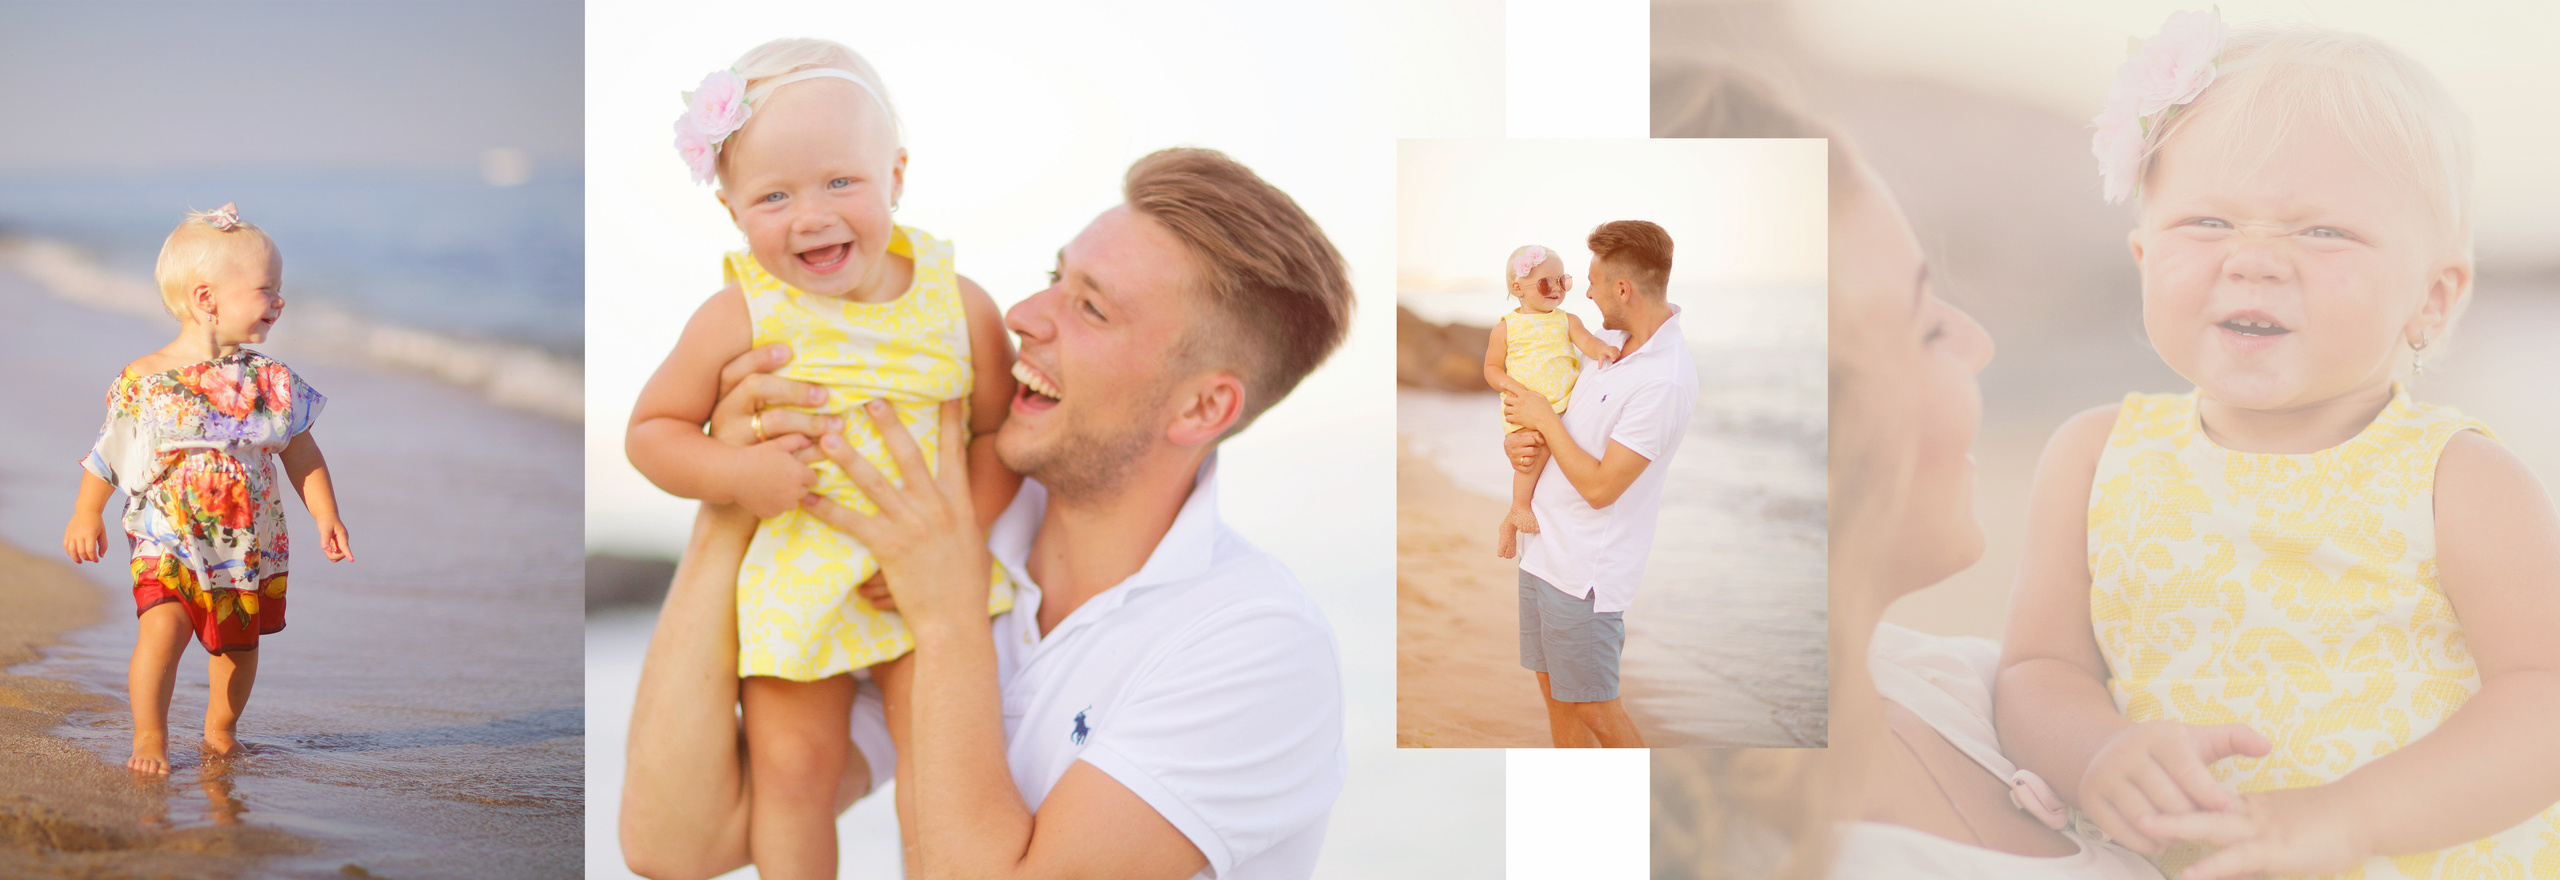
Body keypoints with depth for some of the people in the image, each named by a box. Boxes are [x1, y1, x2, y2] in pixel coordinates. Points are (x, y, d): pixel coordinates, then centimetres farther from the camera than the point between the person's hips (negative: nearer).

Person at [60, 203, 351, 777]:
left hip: (249, 543, 3)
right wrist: (86, 516, 4)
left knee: (239, 639, 10)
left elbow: (302, 455, 7)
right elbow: (109, 451, 3)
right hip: (168, 539, -3)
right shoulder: (146, 379, -7)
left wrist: (327, 517, 1)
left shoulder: (271, 382, 0)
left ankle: (221, 727, 33)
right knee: (163, 627, -18)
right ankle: (149, 735, -3)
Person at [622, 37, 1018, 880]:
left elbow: (999, 432, -1)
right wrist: (735, 471, -21)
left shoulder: (958, 305, -10)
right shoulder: (740, 317, -12)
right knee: (793, 772, 6)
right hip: (794, 581, 0)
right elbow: (650, 431, -3)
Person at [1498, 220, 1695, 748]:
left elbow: (1599, 486, -23)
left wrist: (1545, 419, -12)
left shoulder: (1665, 380, -24)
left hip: (1587, 567, -9)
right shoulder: (1614, 339, 5)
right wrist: (1523, 440, -1)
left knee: (1593, 709, 3)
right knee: (1555, 692, 17)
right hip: (1544, 546, 9)